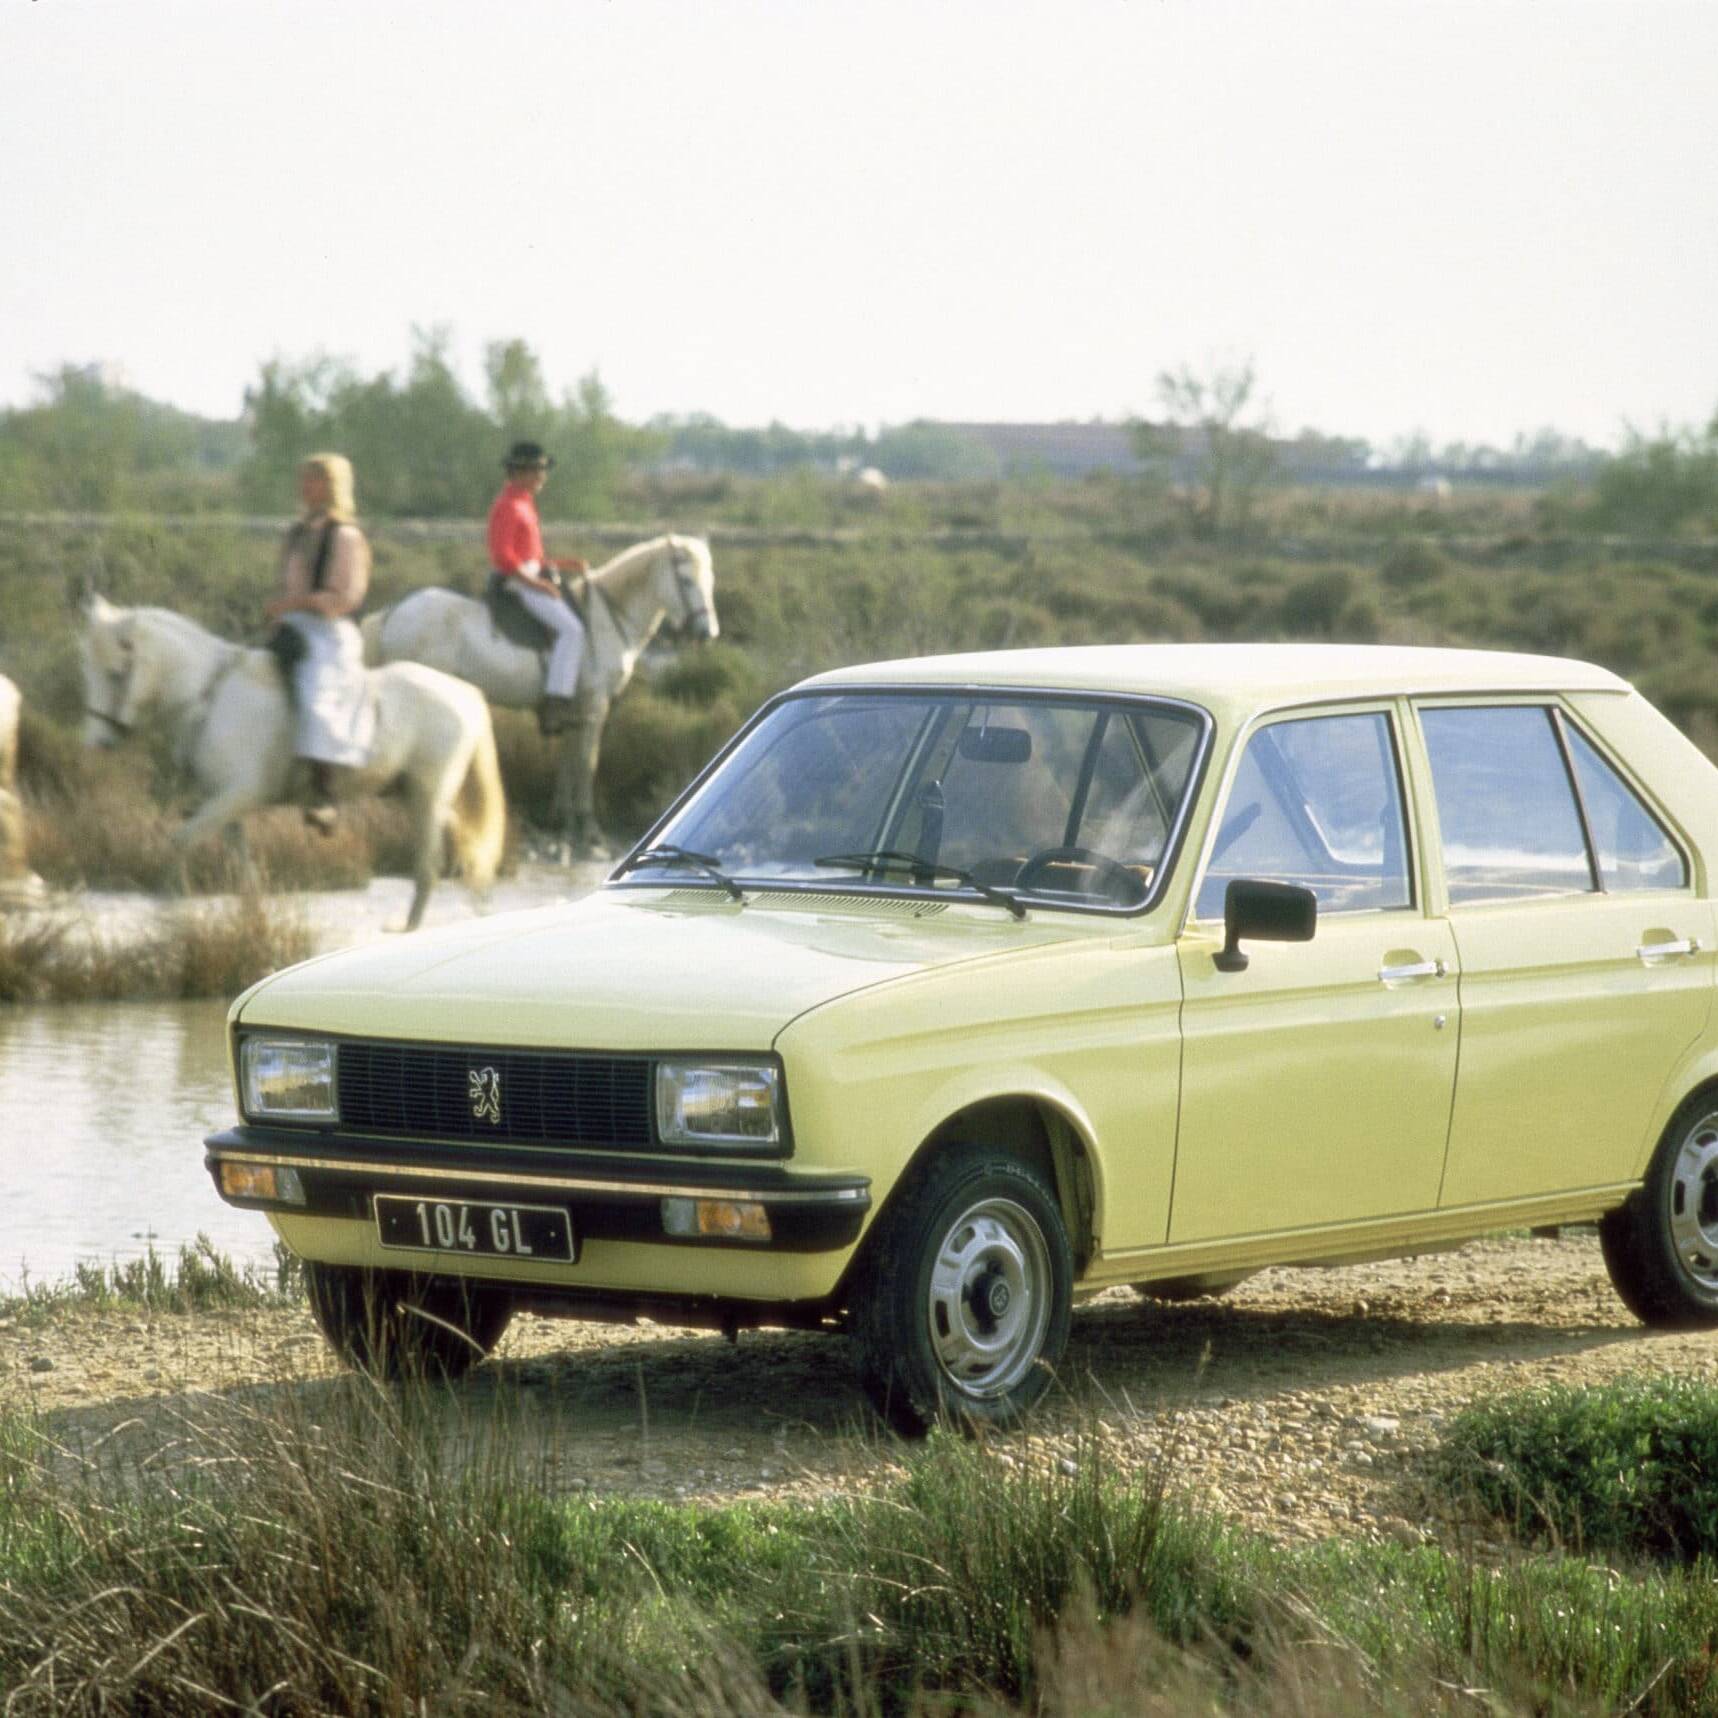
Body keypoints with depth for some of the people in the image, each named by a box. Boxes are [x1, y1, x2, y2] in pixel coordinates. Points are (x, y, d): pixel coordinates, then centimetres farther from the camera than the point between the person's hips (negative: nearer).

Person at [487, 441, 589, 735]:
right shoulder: (507, 507, -14)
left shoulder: (523, 504, 18)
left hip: (530, 576, 11)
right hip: (518, 582, -11)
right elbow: (504, 558, -22)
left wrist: (559, 565, 15)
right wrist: (539, 585, -21)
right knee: (571, 629, -22)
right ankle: (555, 708, -27)